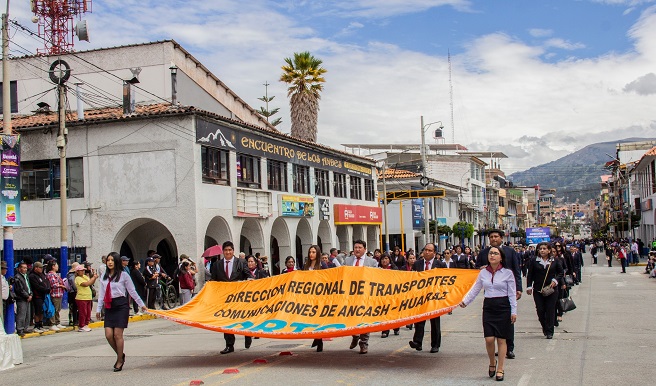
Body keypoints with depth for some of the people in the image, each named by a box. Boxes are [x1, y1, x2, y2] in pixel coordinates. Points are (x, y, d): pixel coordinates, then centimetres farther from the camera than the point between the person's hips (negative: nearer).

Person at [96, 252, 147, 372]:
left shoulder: (123, 275, -1)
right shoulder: (104, 277, 13)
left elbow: (132, 291, 4)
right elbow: (101, 294, 17)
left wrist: (141, 304, 7)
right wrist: (98, 309, 15)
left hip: (121, 305, -5)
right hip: (109, 307, 5)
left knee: (117, 334, -6)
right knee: (108, 335, -3)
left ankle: (120, 361, 7)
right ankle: (120, 355, 20)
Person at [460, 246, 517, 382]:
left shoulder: (508, 273, -3)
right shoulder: (483, 273, 5)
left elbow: (512, 294, -2)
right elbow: (475, 290, 11)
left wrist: (513, 311, -4)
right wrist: (465, 301, 3)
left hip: (503, 307, -2)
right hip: (488, 306, 2)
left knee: (501, 339, 1)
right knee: (489, 339, -5)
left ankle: (500, 369, 12)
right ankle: (492, 363, 21)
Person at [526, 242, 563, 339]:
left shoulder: (554, 261, 3)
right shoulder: (534, 261, 3)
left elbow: (561, 272, 11)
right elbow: (530, 275, 5)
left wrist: (555, 280, -5)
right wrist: (529, 287, -2)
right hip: (538, 290, 0)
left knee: (550, 310, -2)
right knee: (540, 310, 0)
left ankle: (549, 331, 6)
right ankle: (544, 327, 23)